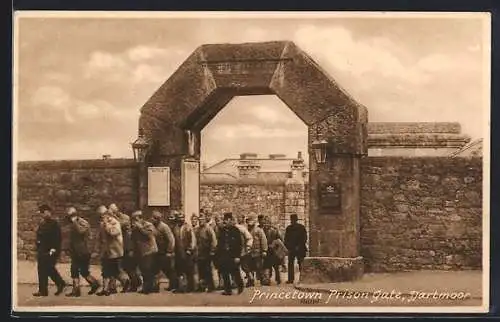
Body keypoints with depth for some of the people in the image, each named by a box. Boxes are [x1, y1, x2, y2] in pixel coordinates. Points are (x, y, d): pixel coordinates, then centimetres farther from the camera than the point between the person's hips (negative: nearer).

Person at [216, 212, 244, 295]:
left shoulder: (235, 230, -4)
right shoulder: (222, 230, 10)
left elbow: (239, 244, -7)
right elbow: (219, 243, 13)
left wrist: (237, 256, -13)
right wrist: (218, 254, 7)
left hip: (233, 256, -4)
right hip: (224, 255, 5)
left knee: (235, 273, -2)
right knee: (225, 274, 3)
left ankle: (240, 285, 23)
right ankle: (228, 290, 10)